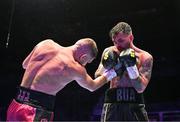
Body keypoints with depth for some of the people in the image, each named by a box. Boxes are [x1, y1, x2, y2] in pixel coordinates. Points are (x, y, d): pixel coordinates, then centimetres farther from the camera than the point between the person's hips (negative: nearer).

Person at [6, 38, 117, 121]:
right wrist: (110, 74, 29)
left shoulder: (46, 44, 3)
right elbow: (92, 86, 14)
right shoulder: (75, 68, -9)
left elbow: (25, 65, 20)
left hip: (15, 105, 7)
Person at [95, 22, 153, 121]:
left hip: (135, 104, 0)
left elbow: (140, 88, -11)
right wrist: (106, 67, -12)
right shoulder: (109, 52, 2)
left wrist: (131, 65, -20)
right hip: (112, 104, 1)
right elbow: (97, 79, 7)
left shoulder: (145, 57, -3)